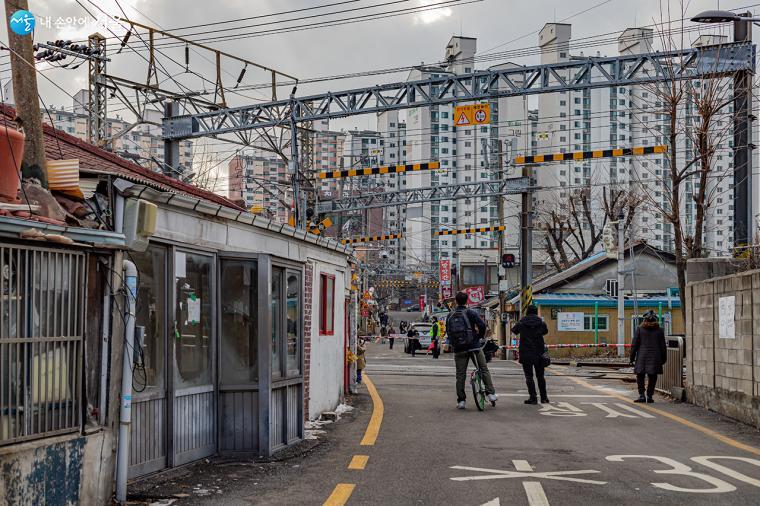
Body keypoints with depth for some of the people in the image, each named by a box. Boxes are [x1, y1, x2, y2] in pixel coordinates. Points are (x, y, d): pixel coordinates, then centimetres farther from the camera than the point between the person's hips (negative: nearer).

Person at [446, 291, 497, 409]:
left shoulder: (450, 316, 8)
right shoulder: (471, 313, -4)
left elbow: (448, 332, 12)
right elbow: (482, 325, -15)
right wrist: (480, 337, 2)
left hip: (459, 349, 3)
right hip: (474, 346, -3)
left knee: (460, 375, 6)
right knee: (484, 370, 10)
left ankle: (461, 400, 5)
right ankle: (491, 393, 5)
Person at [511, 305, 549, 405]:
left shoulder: (522, 323, -5)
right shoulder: (541, 323, -1)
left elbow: (514, 330, 11)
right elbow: (546, 331, 17)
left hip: (525, 353, -2)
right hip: (538, 354, 2)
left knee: (529, 376, 2)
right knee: (540, 376, 14)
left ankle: (533, 397, -4)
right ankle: (544, 397, 18)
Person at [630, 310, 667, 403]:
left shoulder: (639, 329, 0)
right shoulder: (659, 330, 4)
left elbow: (634, 345, -1)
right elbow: (663, 346, 7)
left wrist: (632, 358, 4)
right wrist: (663, 359, 16)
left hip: (642, 357, -1)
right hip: (655, 358, 1)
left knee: (640, 376, 7)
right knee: (652, 378, 9)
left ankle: (641, 395, -5)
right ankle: (650, 396, 7)